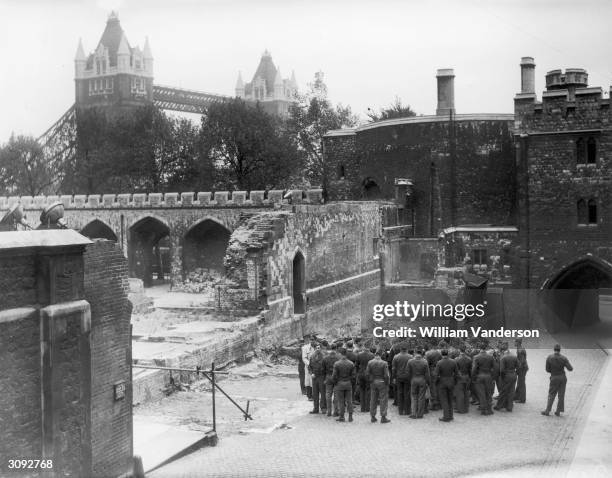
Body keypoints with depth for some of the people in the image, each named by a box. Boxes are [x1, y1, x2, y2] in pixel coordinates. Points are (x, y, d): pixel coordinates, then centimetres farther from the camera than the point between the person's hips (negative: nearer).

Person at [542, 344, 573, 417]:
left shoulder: (549, 358, -8)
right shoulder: (564, 358, -8)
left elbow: (547, 369, -3)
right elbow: (570, 368, -11)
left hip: (554, 378, -1)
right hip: (562, 377, 1)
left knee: (551, 395, 8)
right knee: (561, 395, 8)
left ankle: (547, 411, 5)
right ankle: (558, 411, 10)